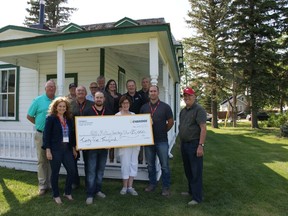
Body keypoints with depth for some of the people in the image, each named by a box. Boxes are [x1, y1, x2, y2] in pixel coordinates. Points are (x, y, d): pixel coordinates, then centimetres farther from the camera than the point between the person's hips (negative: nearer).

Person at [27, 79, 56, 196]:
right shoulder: (38, 100, -1)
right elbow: (29, 116, 4)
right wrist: (39, 124, 0)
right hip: (41, 135, -1)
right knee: (42, 160, 5)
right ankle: (42, 185, 16)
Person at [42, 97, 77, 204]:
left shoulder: (69, 119, 10)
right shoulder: (51, 118, -4)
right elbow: (46, 135, -7)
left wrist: (73, 148, 14)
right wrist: (48, 150, -12)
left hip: (67, 149, 5)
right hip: (55, 150, -4)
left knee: (72, 171, 3)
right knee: (55, 173, 7)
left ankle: (67, 192, 24)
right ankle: (56, 195, 25)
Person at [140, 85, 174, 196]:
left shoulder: (165, 107, -3)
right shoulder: (144, 107, 6)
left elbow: (171, 122, 2)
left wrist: (162, 131, 4)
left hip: (162, 140, -3)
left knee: (164, 165, 3)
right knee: (150, 164, 14)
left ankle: (166, 187, 18)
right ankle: (152, 183, 31)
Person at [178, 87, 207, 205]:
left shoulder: (199, 110, -11)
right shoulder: (183, 111, 13)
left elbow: (203, 128, -17)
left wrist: (200, 145, -23)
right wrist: (181, 143, 16)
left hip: (194, 144, -8)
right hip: (184, 144, 8)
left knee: (196, 172, 0)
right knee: (188, 170, 18)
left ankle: (197, 197, 10)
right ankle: (191, 191, 35)